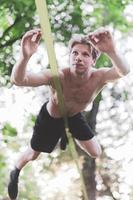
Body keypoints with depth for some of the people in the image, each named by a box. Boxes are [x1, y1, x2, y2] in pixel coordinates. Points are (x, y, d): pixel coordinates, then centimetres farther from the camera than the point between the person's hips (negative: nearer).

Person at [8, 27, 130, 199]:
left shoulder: (99, 77, -36)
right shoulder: (56, 76, -41)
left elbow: (124, 71, -59)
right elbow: (18, 80, -54)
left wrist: (111, 51, -83)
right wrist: (25, 56, -77)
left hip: (74, 116, 2)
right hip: (50, 117, -2)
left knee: (96, 153, 8)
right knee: (33, 155, 14)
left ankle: (69, 135, 38)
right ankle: (15, 172, 48)